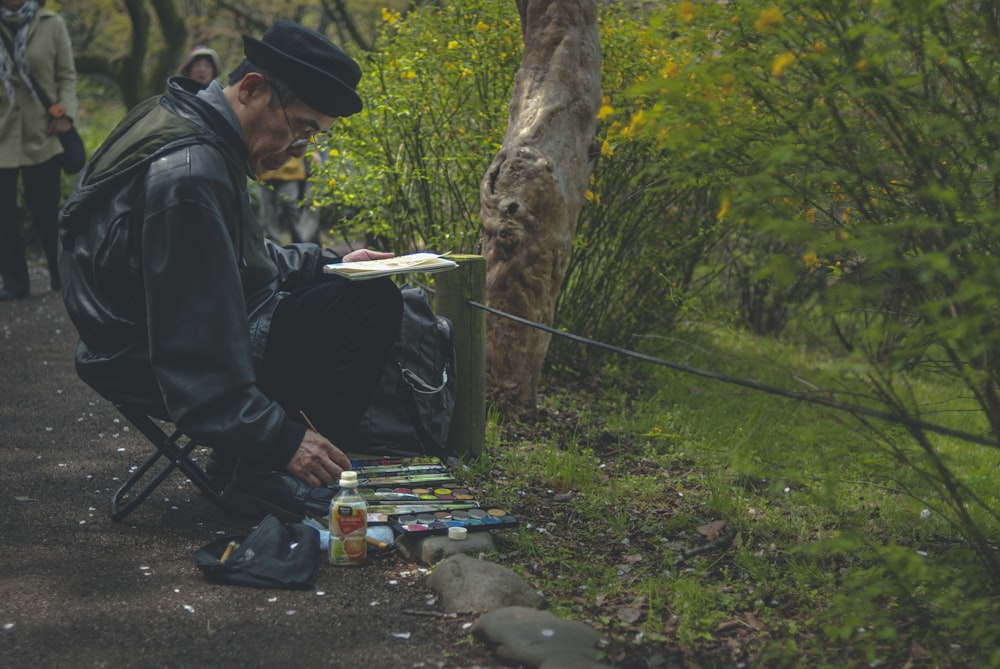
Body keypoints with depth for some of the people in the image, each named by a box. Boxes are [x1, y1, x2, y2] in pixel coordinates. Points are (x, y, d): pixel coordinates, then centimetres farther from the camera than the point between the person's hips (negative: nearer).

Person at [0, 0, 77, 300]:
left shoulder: (51, 24, 3)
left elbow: (67, 75, 6)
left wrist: (66, 113, -9)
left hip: (41, 135, -1)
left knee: (47, 210, 4)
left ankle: (63, 276, 21)